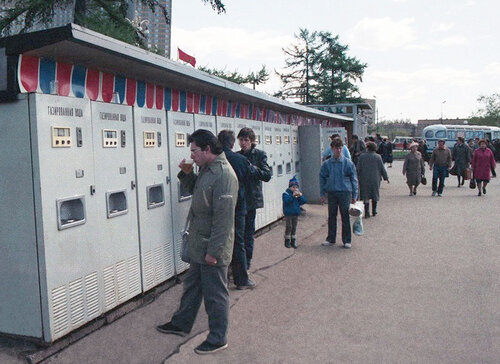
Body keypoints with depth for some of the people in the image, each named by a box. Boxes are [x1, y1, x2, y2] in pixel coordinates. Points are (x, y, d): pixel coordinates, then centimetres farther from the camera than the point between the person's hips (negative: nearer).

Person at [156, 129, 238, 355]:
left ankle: (218, 338, 22)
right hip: (198, 244, 10)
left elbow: (224, 217, -26)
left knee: (215, 294, 6)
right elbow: (195, 190, 24)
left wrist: (214, 250, -24)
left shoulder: (223, 175, -23)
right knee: (192, 286, 24)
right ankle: (181, 324, 42)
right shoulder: (206, 170, 8)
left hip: (212, 247, -10)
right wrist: (187, 174, 5)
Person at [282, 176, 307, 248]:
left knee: (294, 227, 10)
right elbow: (286, 201, -25)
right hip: (288, 213, -5)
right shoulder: (286, 193, -7)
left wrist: (300, 196, -14)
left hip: (296, 213, 5)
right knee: (288, 227, -3)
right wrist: (293, 196, -26)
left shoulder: (299, 193, 10)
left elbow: (304, 201, 1)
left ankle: (293, 241, 17)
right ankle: (287, 241, 9)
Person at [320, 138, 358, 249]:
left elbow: (354, 180, 3)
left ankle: (347, 240, 14)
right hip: (331, 193, 2)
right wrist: (322, 194, 5)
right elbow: (322, 179, 10)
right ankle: (331, 239, 22)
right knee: (331, 217, 10)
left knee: (345, 217, 3)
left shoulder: (348, 163, -1)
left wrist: (354, 196, 1)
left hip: (345, 193, -2)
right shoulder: (326, 164, 3)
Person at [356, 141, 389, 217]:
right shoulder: (378, 157, -2)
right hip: (375, 180, 1)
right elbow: (382, 169, 2)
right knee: (375, 195, 15)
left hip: (364, 180, -1)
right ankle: (374, 211, 21)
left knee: (365, 197, 3)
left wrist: (357, 178, 8)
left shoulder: (362, 156, -2)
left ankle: (367, 212, -2)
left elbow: (358, 169, -1)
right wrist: (386, 178, 12)